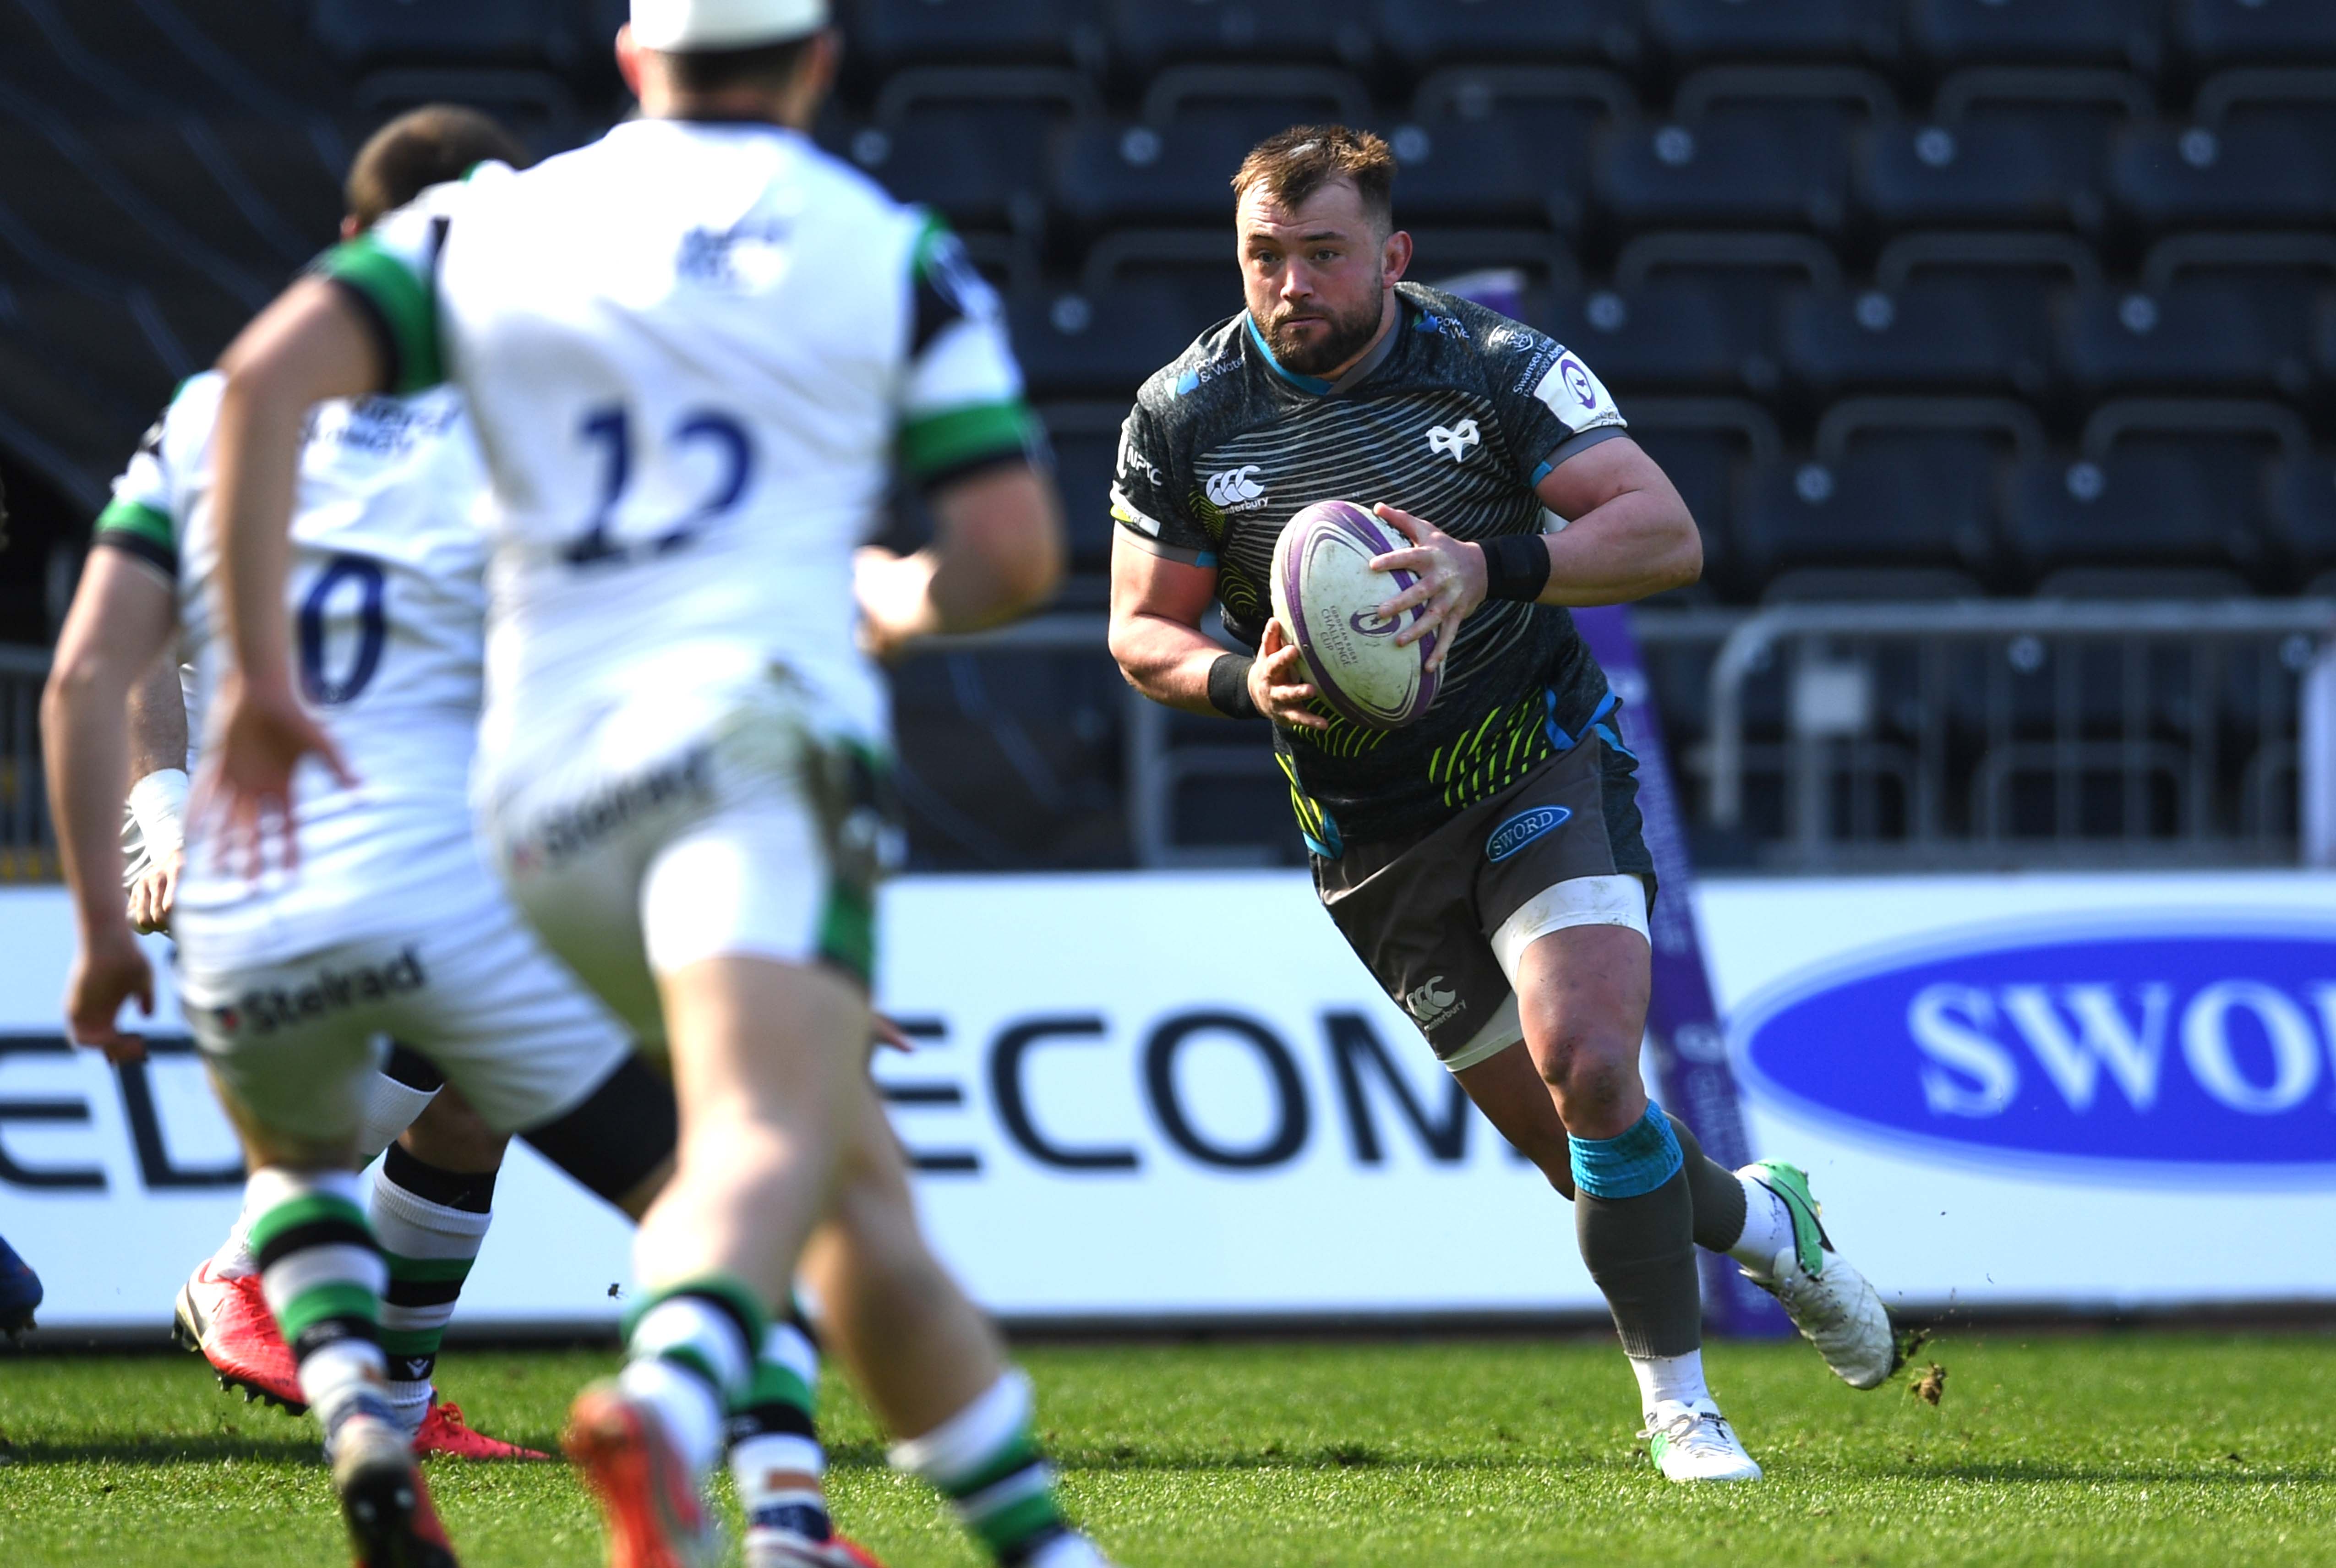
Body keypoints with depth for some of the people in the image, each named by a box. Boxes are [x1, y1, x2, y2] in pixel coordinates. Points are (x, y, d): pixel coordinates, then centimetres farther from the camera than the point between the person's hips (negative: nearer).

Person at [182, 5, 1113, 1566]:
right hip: (756, 728, -5)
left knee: (860, 1180, 18)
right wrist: (902, 605, 29)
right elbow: (1016, 549, 6)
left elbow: (270, 376, 3)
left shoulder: (498, 223, 19)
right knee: (771, 1137, -27)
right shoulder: (891, 250, 13)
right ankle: (668, 1407, -56)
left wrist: (261, 671, 4)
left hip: (550, 796, 5)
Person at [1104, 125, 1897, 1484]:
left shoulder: (1496, 367, -13)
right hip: (1370, 834, 3)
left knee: (1589, 1068, -23)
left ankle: (1678, 1402, -6)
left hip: (1544, 767, -2)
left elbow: (1668, 533, -20)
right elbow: (1143, 628, 2)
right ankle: (1762, 1221, 37)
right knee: (1572, 1143, 4)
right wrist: (1245, 685, -21)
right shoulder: (1182, 416, -6)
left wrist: (1490, 569, -37)